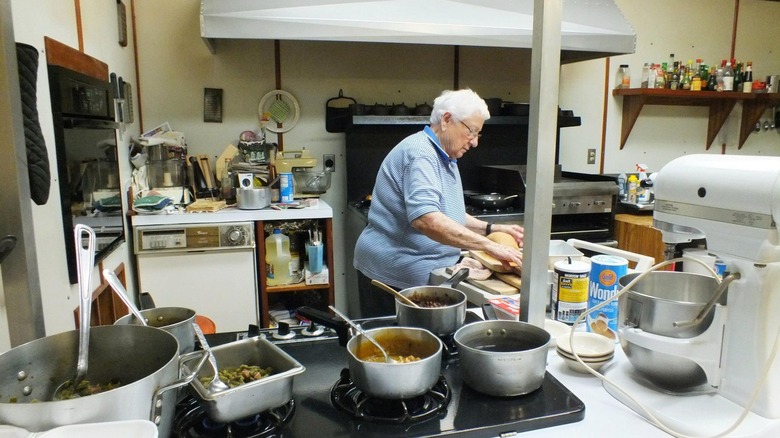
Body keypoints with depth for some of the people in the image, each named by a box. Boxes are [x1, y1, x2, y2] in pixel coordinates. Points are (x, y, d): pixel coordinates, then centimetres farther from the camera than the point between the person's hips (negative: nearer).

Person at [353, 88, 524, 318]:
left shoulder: (444, 158, 15)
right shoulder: (420, 153, -18)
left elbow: (449, 216, 21)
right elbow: (426, 219, -33)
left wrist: (491, 228, 5)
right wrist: (489, 246, -30)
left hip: (418, 273, 9)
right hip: (394, 276, -9)